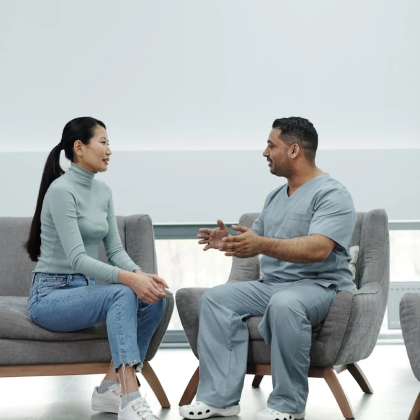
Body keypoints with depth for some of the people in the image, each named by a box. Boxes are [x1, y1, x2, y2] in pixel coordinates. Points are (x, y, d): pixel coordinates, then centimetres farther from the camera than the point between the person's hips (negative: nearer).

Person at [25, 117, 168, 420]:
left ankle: (112, 386, -11)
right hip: (51, 295, -8)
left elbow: (115, 249, 6)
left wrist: (139, 274, -15)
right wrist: (128, 278, -36)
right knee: (123, 293, -33)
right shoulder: (61, 190, -18)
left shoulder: (103, 192, 9)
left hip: (84, 290, 8)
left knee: (154, 299, -15)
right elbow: (77, 259, -25)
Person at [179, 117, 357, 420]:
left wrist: (263, 244, -36)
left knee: (284, 304, -39)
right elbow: (254, 243, 21)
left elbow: (317, 249, -26)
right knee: (216, 299, -11)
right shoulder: (275, 197, 18)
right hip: (270, 284, 8)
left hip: (320, 286, -8)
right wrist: (229, 242, -2)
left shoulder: (332, 194, -10)